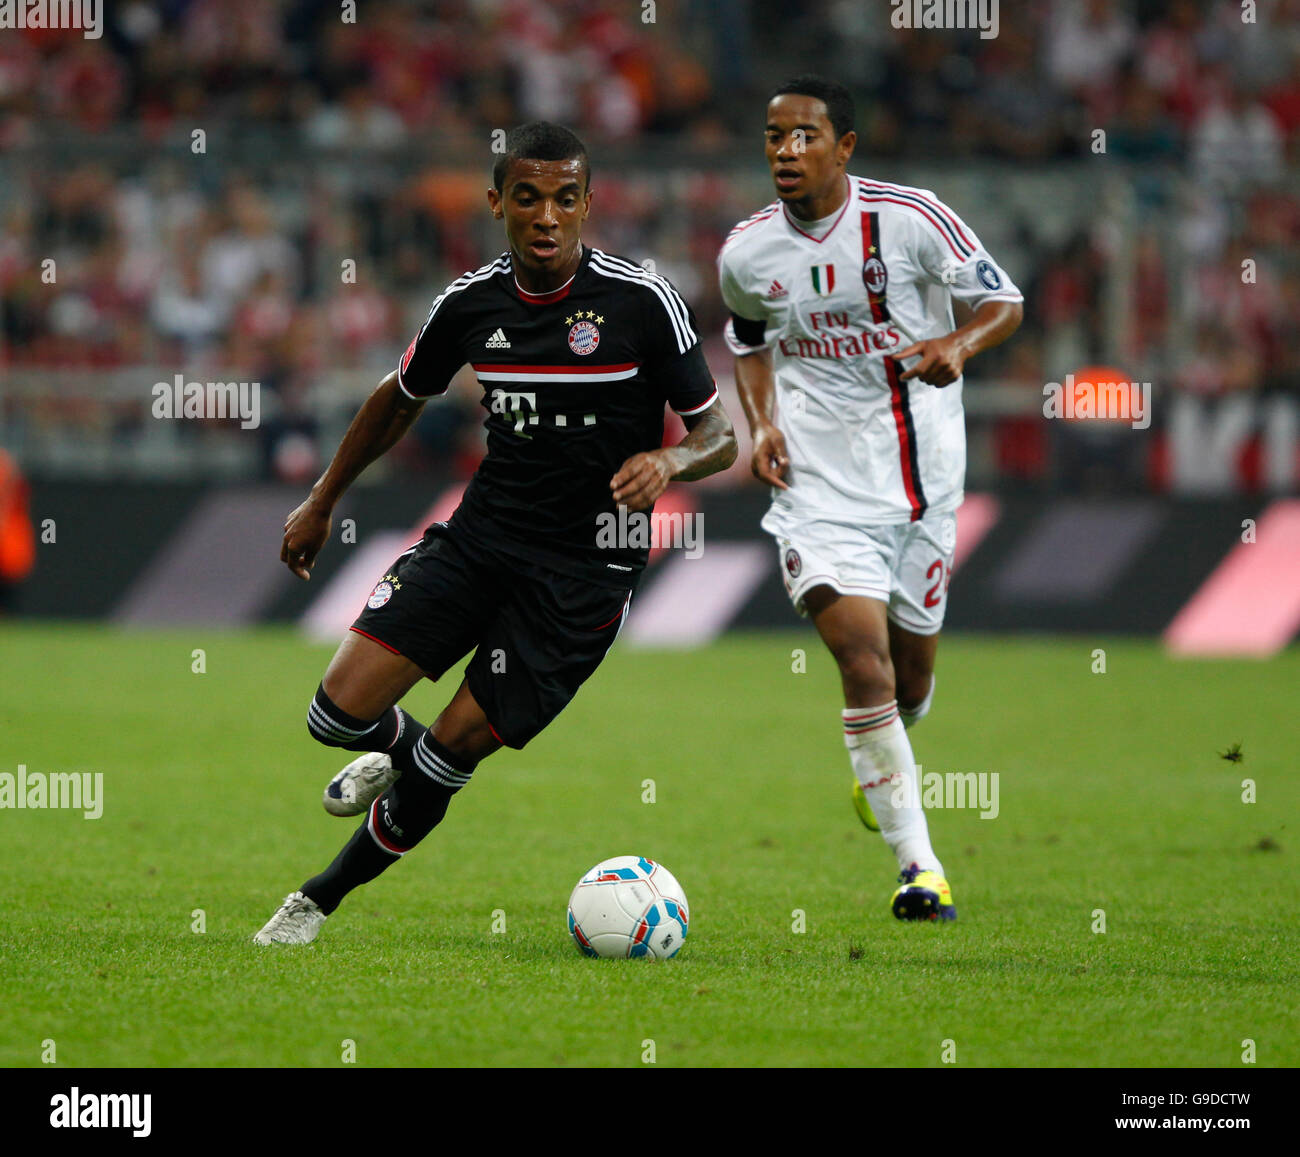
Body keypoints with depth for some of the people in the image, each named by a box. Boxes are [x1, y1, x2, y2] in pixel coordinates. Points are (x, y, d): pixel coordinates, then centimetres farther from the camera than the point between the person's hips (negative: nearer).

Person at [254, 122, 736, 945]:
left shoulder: (644, 302, -12)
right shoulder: (471, 302, -1)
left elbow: (719, 436, -6)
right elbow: (402, 398, 19)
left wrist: (670, 460, -29)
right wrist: (322, 501, 25)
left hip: (584, 570, -3)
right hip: (481, 534, 4)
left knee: (452, 753, -7)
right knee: (341, 709, -9)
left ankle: (323, 899, 15)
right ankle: (399, 750, 28)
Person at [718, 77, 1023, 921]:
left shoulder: (912, 219, -10)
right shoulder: (748, 252, -1)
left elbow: (1004, 302, -2)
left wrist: (958, 345, -24)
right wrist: (763, 424, 2)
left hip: (921, 467, 0)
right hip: (819, 479, 0)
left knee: (912, 665, 12)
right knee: (862, 659, -17)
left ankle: (883, 766, 49)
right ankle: (919, 865, -15)